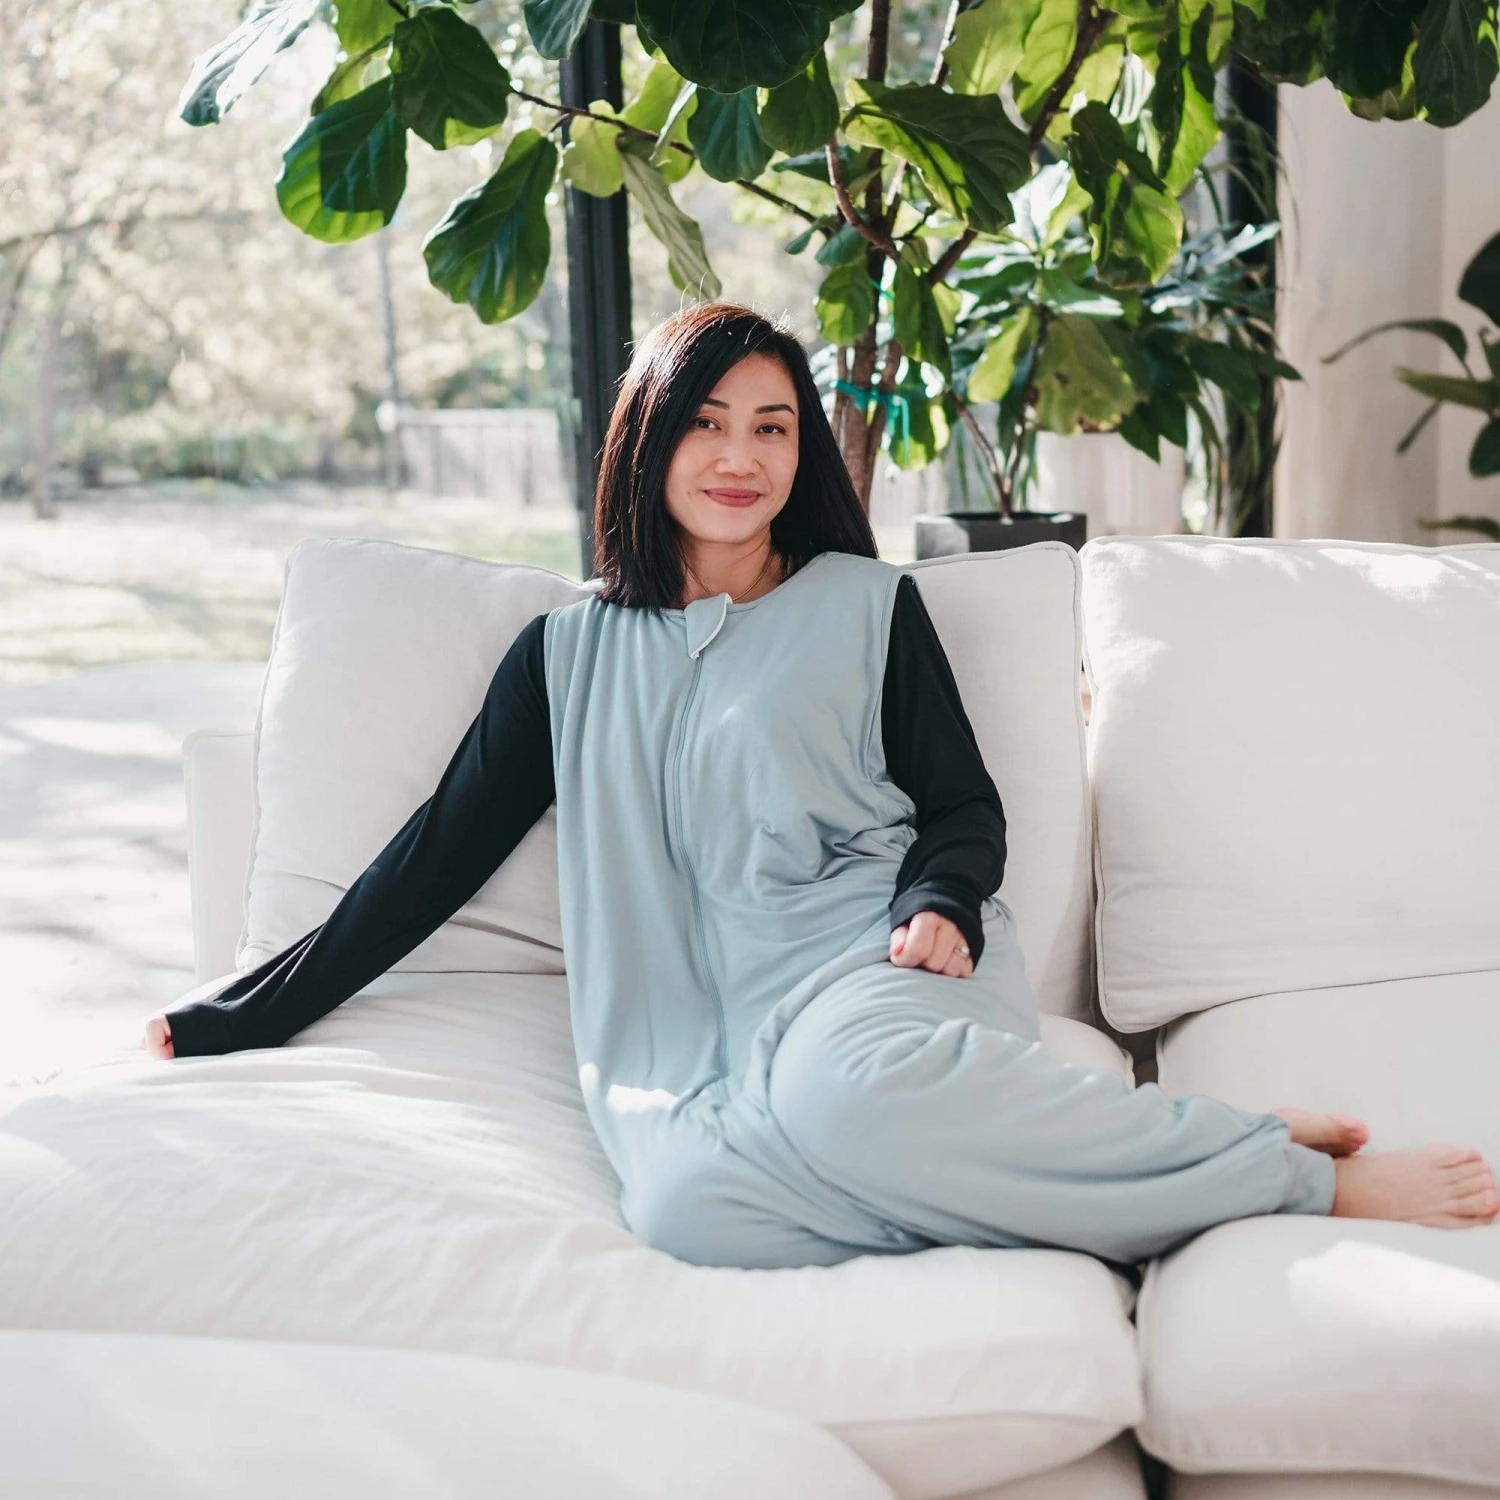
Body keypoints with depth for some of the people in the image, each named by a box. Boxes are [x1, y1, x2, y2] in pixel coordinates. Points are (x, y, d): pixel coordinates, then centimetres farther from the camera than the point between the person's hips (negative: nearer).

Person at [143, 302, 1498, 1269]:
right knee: (683, 1199, -37)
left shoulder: (867, 603, 15)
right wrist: (245, 1017, 16)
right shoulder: (571, 652, 20)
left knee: (838, 1086, -41)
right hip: (717, 1033, 2)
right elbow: (440, 851, 19)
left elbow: (967, 807, 13)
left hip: (881, 963, -1)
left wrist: (941, 906, -11)